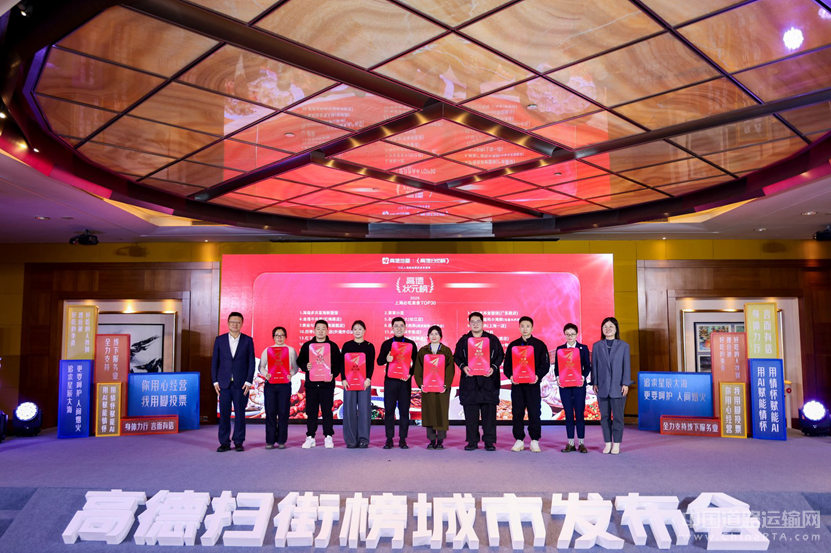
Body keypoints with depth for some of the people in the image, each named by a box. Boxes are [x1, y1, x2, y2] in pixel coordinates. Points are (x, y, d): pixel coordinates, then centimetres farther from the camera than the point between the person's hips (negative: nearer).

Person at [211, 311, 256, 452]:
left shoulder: (247, 340, 3)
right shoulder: (220, 340, 6)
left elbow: (251, 362, 1)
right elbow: (214, 361, 7)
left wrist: (248, 382, -6)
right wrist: (215, 381, 0)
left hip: (241, 383, -1)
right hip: (224, 383, 1)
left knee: (240, 413, 3)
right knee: (224, 413, 3)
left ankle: (239, 442, 11)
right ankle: (224, 442, 10)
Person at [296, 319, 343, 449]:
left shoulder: (333, 346, 6)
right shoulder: (307, 345, 10)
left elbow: (339, 363, 3)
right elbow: (300, 361, 9)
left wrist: (333, 375, -13)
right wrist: (305, 367, -12)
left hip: (327, 383, -1)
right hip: (311, 383, 2)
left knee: (327, 410, 1)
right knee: (311, 411, 4)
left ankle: (328, 437, 8)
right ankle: (310, 437, 12)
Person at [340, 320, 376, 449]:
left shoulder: (369, 346, 6)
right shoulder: (347, 345, 8)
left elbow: (371, 365, 2)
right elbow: (343, 363, 5)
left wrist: (368, 379, -11)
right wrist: (343, 379, -6)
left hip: (364, 381, -1)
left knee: (364, 409, -3)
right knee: (350, 409, 0)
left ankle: (363, 439, 3)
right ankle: (351, 440, 5)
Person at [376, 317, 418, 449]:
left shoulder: (411, 344, 7)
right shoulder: (386, 343, 8)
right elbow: (379, 361, 4)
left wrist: (410, 374, -10)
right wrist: (386, 359, -18)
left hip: (405, 380, 0)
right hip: (390, 380, 0)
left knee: (404, 410, 1)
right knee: (389, 410, 0)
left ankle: (403, 439, 8)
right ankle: (389, 439, 7)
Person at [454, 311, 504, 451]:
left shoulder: (493, 339, 7)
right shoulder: (463, 340, 10)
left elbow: (500, 355, 7)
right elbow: (457, 357, 10)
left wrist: (494, 368, -9)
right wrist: (463, 367, -9)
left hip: (488, 380, -1)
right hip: (469, 381, 1)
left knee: (489, 412, -1)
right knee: (470, 412, 1)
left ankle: (489, 441, 6)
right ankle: (472, 441, 9)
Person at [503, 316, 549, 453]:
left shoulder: (539, 345, 5)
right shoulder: (513, 345, 10)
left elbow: (545, 364, 1)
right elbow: (506, 365, 9)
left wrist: (538, 376, -15)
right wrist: (510, 376, -10)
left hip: (533, 384, -2)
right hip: (516, 384, 2)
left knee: (534, 412, -2)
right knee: (517, 412, 3)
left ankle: (534, 441, 8)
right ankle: (519, 440, 11)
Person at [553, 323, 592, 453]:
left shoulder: (583, 348, 5)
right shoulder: (559, 349, 9)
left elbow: (588, 366, 3)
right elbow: (556, 366, 8)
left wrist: (583, 377, -14)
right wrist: (557, 377, -9)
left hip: (578, 384, -1)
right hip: (564, 385, 2)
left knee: (580, 414, -1)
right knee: (568, 414, 4)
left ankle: (581, 443, 8)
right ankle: (570, 443, 11)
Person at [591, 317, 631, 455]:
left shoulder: (623, 346, 4)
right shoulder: (596, 346, 8)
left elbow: (626, 366, 1)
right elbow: (594, 365, 7)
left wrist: (625, 384, -5)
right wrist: (594, 383, 2)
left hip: (618, 387, -2)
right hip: (602, 386, 2)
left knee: (617, 416, 0)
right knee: (604, 416, 6)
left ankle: (616, 444, 9)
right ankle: (608, 443, 15)